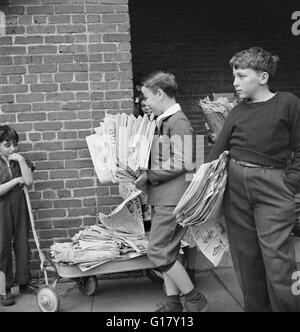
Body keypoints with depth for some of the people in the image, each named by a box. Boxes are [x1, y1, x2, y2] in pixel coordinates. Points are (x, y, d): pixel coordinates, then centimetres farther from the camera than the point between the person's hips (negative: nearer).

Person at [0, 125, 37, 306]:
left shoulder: (20, 161, 7)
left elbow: (29, 181, -9)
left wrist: (21, 160, -12)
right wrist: (16, 180, -11)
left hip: (20, 205, 4)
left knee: (22, 244, 9)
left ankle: (23, 283, 21)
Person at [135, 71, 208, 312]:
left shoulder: (179, 122, -13)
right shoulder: (162, 121, 15)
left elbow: (182, 163, -20)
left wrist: (149, 175, -15)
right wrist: (145, 174, 9)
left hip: (173, 199, -9)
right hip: (163, 198, 9)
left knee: (159, 252, -6)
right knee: (167, 252, 13)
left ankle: (194, 299, 8)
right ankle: (173, 304, 24)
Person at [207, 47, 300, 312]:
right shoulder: (237, 112, 12)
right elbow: (216, 154, 10)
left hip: (273, 188, -4)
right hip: (235, 184, 4)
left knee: (278, 262, -8)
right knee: (245, 259, 10)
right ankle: (256, 308, 25)